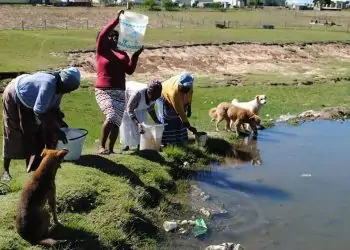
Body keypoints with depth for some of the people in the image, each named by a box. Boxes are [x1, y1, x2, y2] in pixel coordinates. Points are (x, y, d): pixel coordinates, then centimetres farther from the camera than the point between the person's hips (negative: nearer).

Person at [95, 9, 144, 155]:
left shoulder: (122, 53, 15)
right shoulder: (102, 50, 2)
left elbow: (130, 70, 4)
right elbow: (102, 34, -15)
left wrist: (136, 55, -6)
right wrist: (117, 20, -18)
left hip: (120, 91, 6)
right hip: (104, 90, -5)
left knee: (117, 122, 4)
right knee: (112, 116, -24)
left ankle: (111, 149, 16)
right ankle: (101, 146, -9)